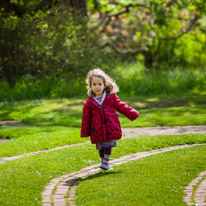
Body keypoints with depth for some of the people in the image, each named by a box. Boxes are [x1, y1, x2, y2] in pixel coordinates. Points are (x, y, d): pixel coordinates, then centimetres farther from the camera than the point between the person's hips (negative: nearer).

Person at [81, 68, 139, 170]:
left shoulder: (111, 97, 3)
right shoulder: (89, 102, 3)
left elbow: (121, 107, 10)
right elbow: (86, 118, 7)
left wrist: (132, 114, 6)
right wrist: (85, 132, 8)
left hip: (110, 127, -1)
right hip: (98, 129, 1)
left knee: (108, 145, -8)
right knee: (101, 147, 7)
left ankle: (105, 162, -3)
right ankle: (103, 161, 22)